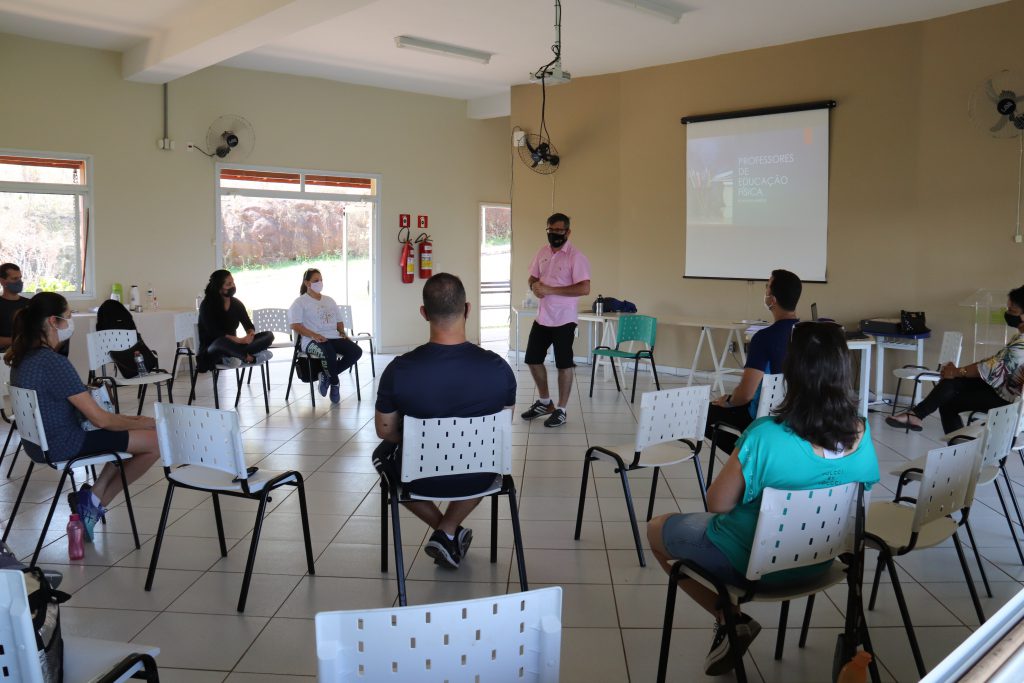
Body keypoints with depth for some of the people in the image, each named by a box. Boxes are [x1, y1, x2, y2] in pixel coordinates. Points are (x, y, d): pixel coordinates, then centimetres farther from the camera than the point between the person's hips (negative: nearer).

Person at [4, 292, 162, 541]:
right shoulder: (54, 363, -24)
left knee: (125, 434, 20)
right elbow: (100, 419, -23)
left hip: (39, 443, 10)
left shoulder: (22, 358, 5)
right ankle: (96, 501, 7)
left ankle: (93, 499, 10)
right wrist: (142, 423, -7)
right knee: (158, 439, -8)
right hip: (63, 445, -10)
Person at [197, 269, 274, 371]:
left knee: (269, 335, -14)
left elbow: (249, 326, 6)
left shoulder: (236, 303, 7)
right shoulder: (207, 306, -10)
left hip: (232, 346, 7)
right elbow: (215, 333, -21)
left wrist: (251, 334, -20)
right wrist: (239, 340, -32)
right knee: (223, 342, -44)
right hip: (212, 351, -7)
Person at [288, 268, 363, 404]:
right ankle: (335, 383, -12)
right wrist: (314, 335, -22)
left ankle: (327, 376, -7)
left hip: (334, 337, 6)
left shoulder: (329, 300, 23)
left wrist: (342, 332, 6)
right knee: (329, 353, -40)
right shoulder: (300, 302, 4)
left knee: (356, 351, -20)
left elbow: (338, 321, 29)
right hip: (311, 340, -6)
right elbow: (295, 325, -8)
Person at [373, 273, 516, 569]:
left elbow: (385, 430, -5)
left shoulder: (399, 369, -21)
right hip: (479, 476, 2)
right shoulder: (498, 367, -18)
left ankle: (445, 532, 25)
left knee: (383, 453, 33)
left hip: (419, 477, -1)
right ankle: (449, 533, 25)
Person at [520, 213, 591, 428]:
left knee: (564, 365, 3)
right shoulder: (542, 252, 7)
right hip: (542, 317, 7)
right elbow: (533, 277, 17)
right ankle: (544, 402, 31)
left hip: (563, 319, -7)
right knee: (532, 359, 13)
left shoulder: (575, 256, -14)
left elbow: (584, 288, -21)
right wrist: (534, 286, -8)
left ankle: (561, 410, 15)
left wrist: (550, 290, -23)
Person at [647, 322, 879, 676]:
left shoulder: (766, 437, -34)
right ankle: (733, 620, 27)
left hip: (751, 562, -6)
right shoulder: (862, 436, -16)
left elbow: (718, 504, -21)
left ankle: (731, 619, 11)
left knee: (657, 530, 20)